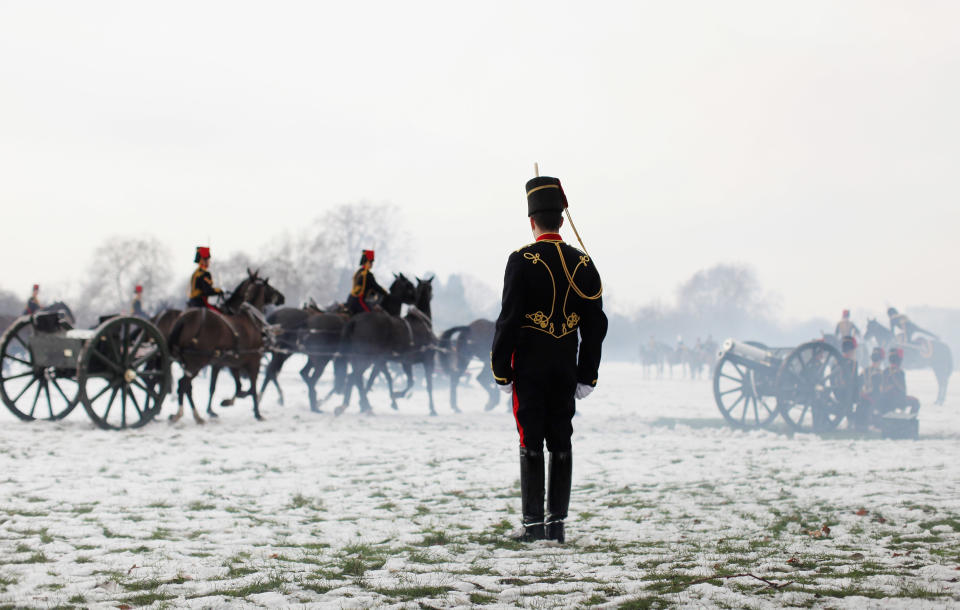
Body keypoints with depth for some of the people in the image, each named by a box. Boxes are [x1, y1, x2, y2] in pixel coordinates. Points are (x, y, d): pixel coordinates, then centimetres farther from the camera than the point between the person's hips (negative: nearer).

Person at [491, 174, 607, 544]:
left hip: (529, 368, -4)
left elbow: (509, 319, -11)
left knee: (531, 444, 0)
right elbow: (596, 325, 6)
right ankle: (557, 523, 10)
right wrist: (588, 375, 12)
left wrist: (501, 371, -4)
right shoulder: (583, 264, 4)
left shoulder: (522, 261, -10)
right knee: (561, 443, 8)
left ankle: (534, 523, 1)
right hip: (566, 371, 4)